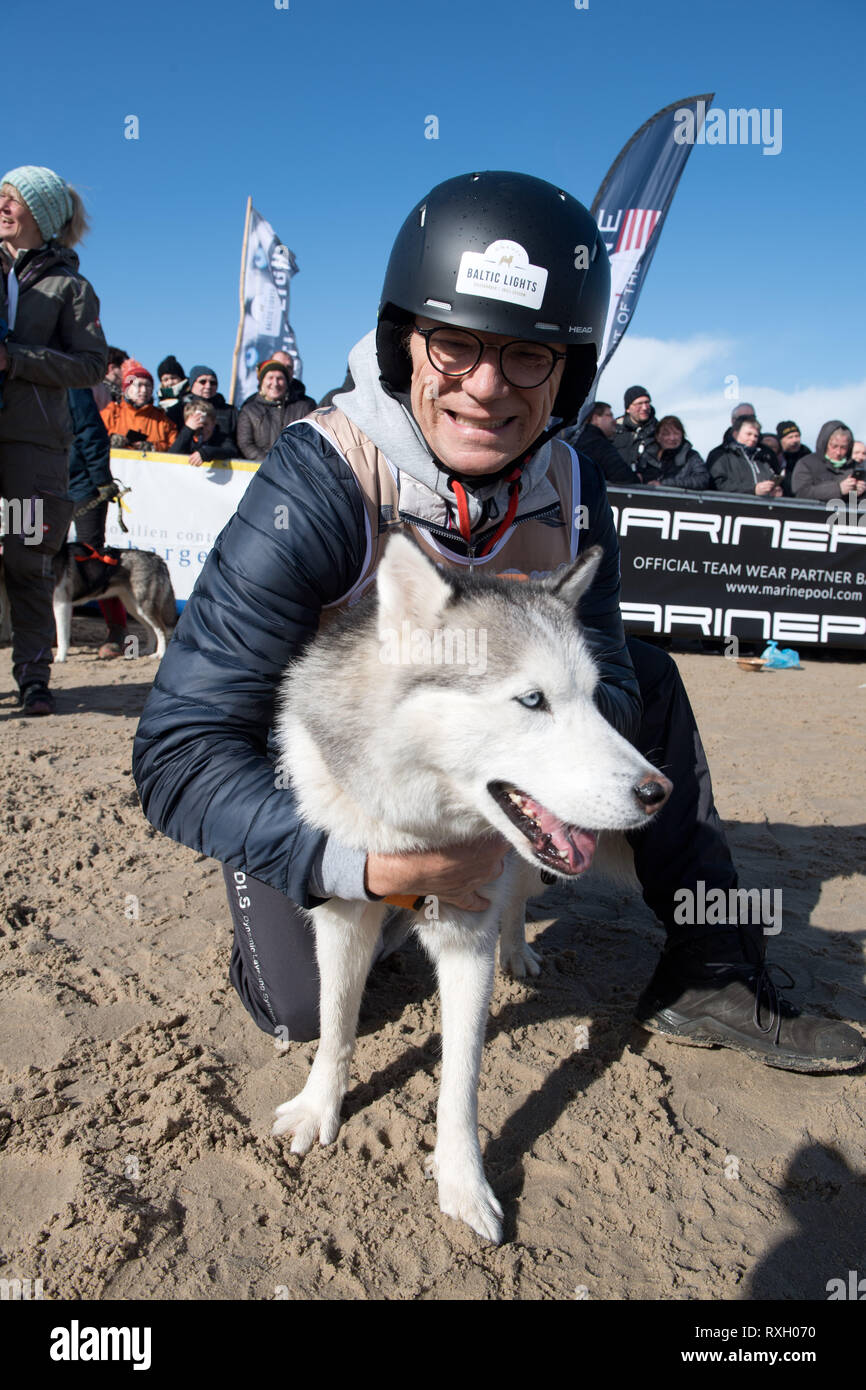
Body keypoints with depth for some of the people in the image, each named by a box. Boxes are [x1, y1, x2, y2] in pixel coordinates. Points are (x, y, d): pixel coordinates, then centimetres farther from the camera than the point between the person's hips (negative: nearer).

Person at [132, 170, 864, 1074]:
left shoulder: (569, 487, -18)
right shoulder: (318, 486, -35)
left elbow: (602, 677, -13)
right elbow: (179, 753, -36)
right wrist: (363, 865, -50)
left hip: (472, 728, 5)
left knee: (647, 678, -5)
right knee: (300, 1008, -11)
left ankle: (711, 976, 3)